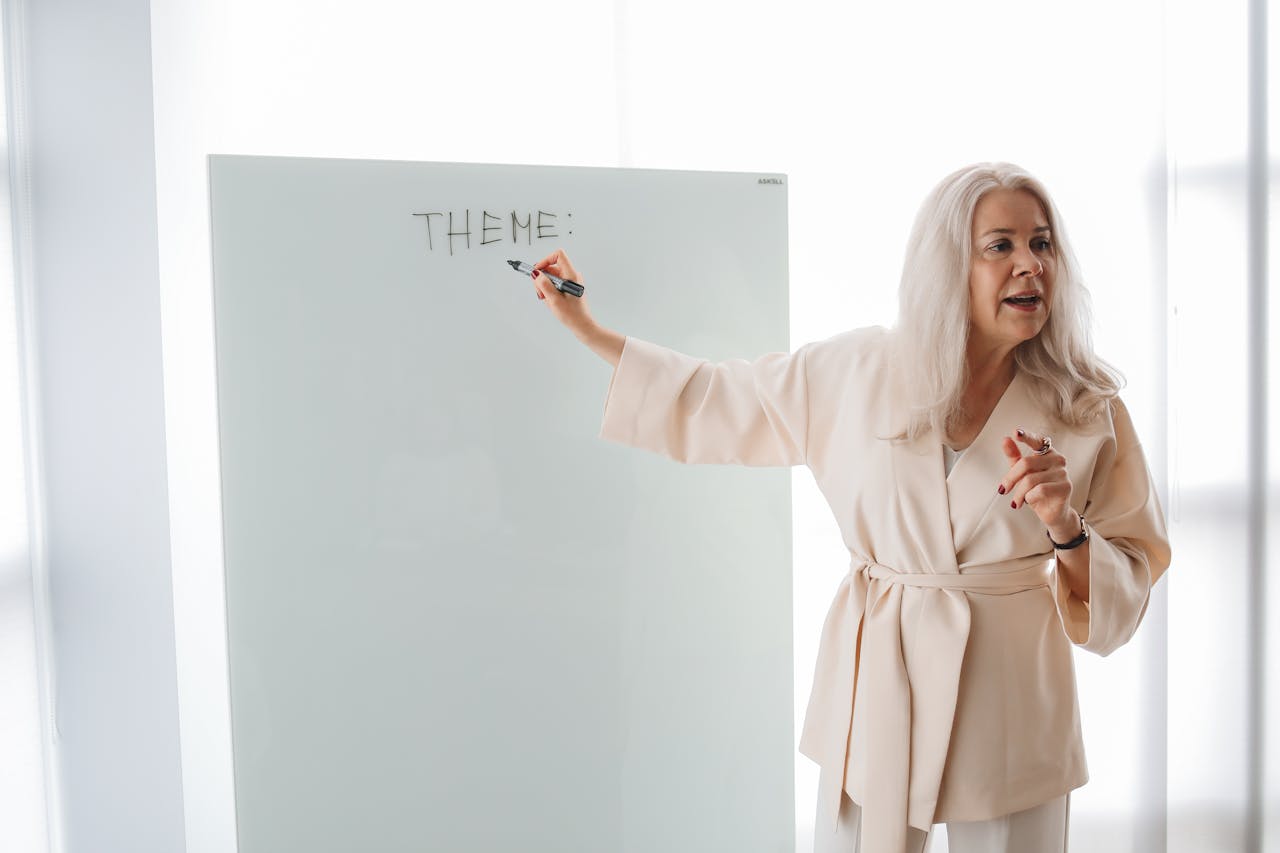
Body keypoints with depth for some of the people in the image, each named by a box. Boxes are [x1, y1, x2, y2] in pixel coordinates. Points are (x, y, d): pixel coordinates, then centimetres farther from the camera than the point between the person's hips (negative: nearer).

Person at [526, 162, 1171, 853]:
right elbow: (713, 402, 6)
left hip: (1010, 713, 0)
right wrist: (584, 325, 8)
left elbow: (1129, 583, 0)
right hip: (873, 691, 1)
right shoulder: (860, 370, -5)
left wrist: (1065, 526, -21)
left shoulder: (1086, 409, -6)